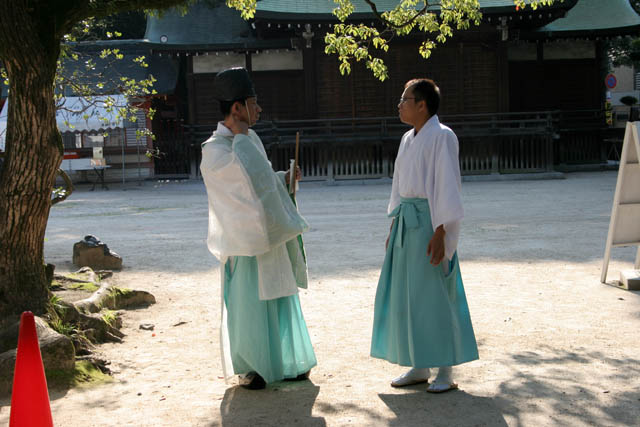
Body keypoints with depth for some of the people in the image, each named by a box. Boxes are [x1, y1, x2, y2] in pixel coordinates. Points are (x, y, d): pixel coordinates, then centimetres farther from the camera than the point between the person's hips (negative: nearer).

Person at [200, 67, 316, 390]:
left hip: (271, 234, 8)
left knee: (280, 301, 14)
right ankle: (251, 368, 15)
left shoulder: (250, 139, 10)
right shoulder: (214, 150, -15)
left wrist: (284, 177, 7)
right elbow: (247, 173, -33)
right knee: (249, 304, 0)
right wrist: (240, 136, -20)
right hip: (245, 240, -8)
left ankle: (284, 363, 27)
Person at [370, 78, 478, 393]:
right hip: (406, 221, 8)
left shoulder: (442, 137, -11)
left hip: (429, 222, -8)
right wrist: (393, 228, 18)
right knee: (405, 295, 10)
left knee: (435, 296, -3)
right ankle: (419, 367, 21)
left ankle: (445, 371, 8)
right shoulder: (408, 139, 14)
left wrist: (440, 234, -19)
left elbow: (447, 187, -15)